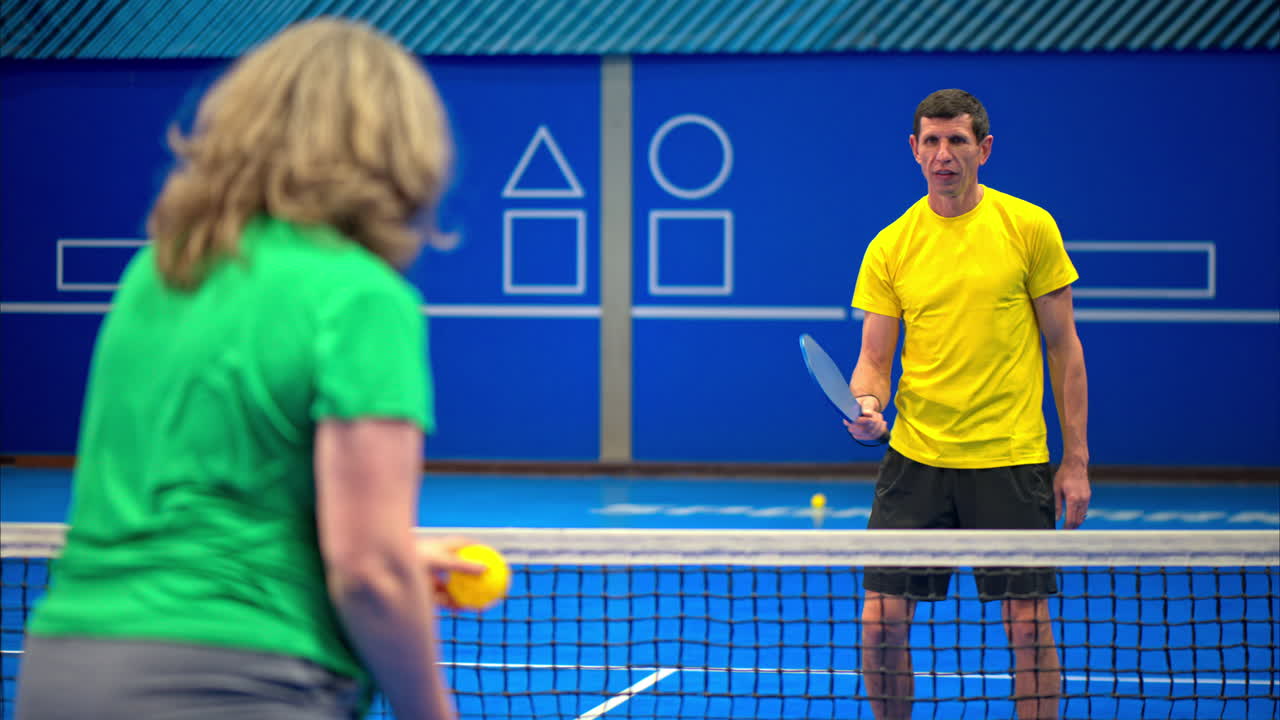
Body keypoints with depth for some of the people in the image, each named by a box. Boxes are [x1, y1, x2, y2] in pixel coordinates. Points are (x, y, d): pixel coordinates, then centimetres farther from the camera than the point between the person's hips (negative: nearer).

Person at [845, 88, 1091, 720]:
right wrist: (869, 407, -17)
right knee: (881, 622, -2)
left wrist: (1075, 460, -1)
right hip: (916, 455, 2)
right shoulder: (891, 246, 3)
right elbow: (873, 358, 6)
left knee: (1028, 625, -1)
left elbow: (1063, 346, 3)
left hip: (1011, 460, -2)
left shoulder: (1029, 228, -1)